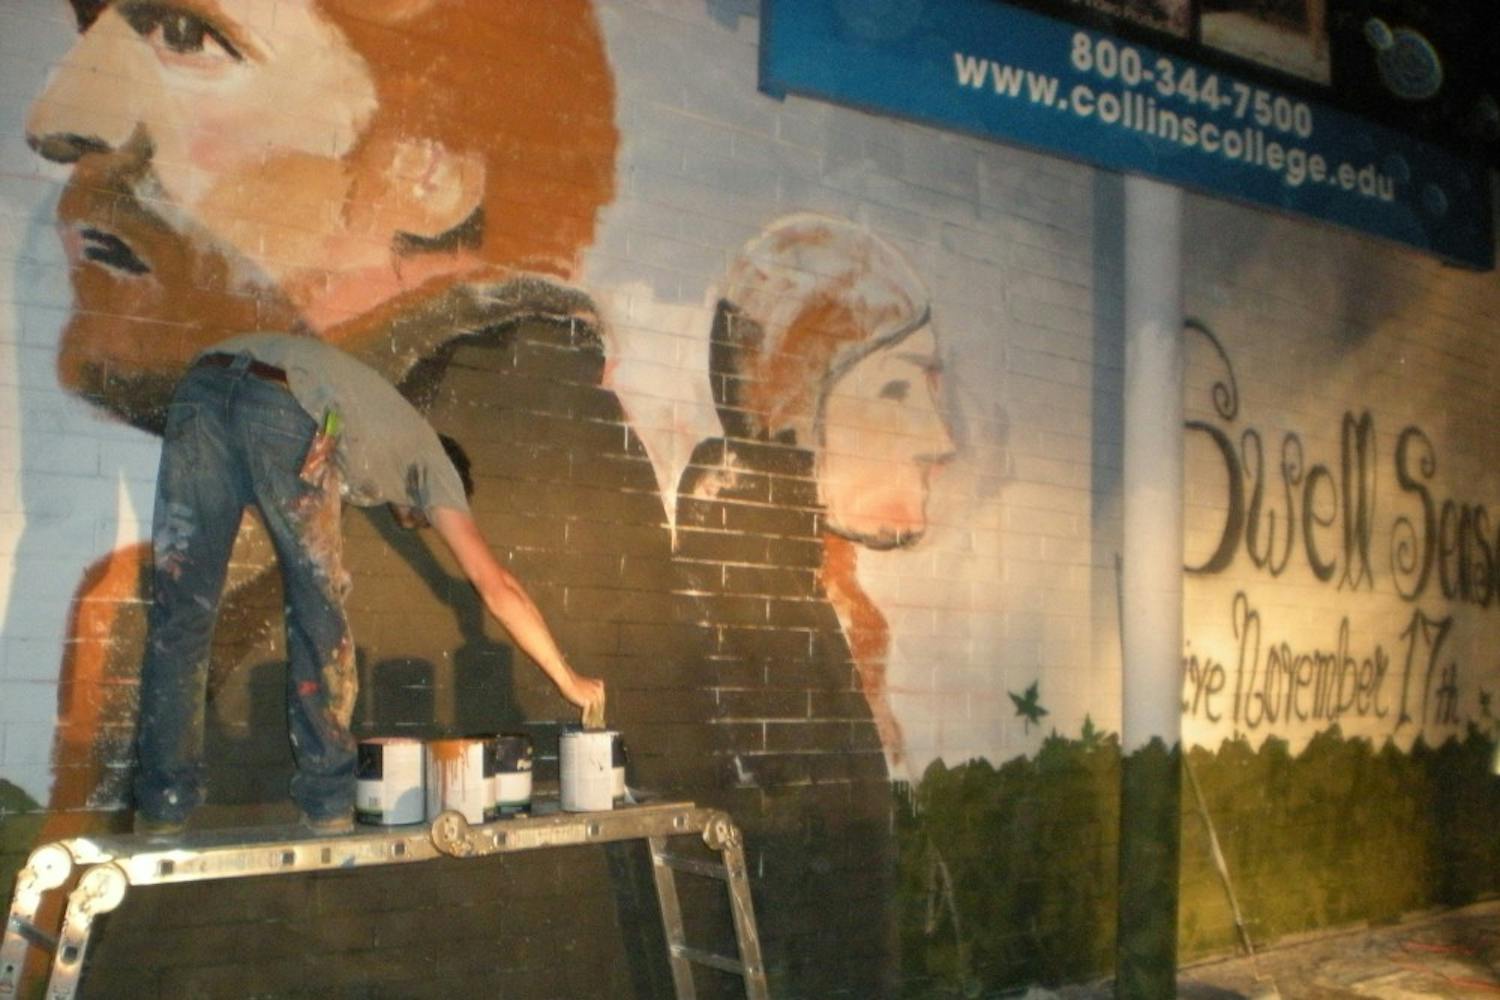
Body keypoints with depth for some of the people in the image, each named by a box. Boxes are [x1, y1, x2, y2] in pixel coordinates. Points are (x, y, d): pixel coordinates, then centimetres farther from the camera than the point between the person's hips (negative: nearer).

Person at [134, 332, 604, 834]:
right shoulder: (427, 456, 28)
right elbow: (497, 587, 22)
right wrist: (569, 680, 29)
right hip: (288, 407, -5)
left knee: (180, 611, 8)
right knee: (319, 612, 9)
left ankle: (162, 807, 8)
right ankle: (328, 802, 11)